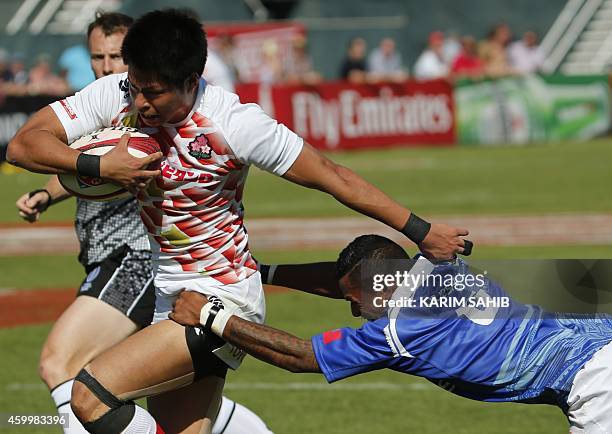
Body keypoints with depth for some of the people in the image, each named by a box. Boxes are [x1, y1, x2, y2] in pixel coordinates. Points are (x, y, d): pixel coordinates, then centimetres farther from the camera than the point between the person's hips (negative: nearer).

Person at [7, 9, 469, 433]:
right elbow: (24, 144, -9)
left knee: (91, 394, -20)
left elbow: (332, 177, -14)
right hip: (166, 292, 6)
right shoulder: (115, 96, -9)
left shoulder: (233, 123, -22)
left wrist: (421, 232, -9)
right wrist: (98, 166, -26)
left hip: (222, 298, -6)